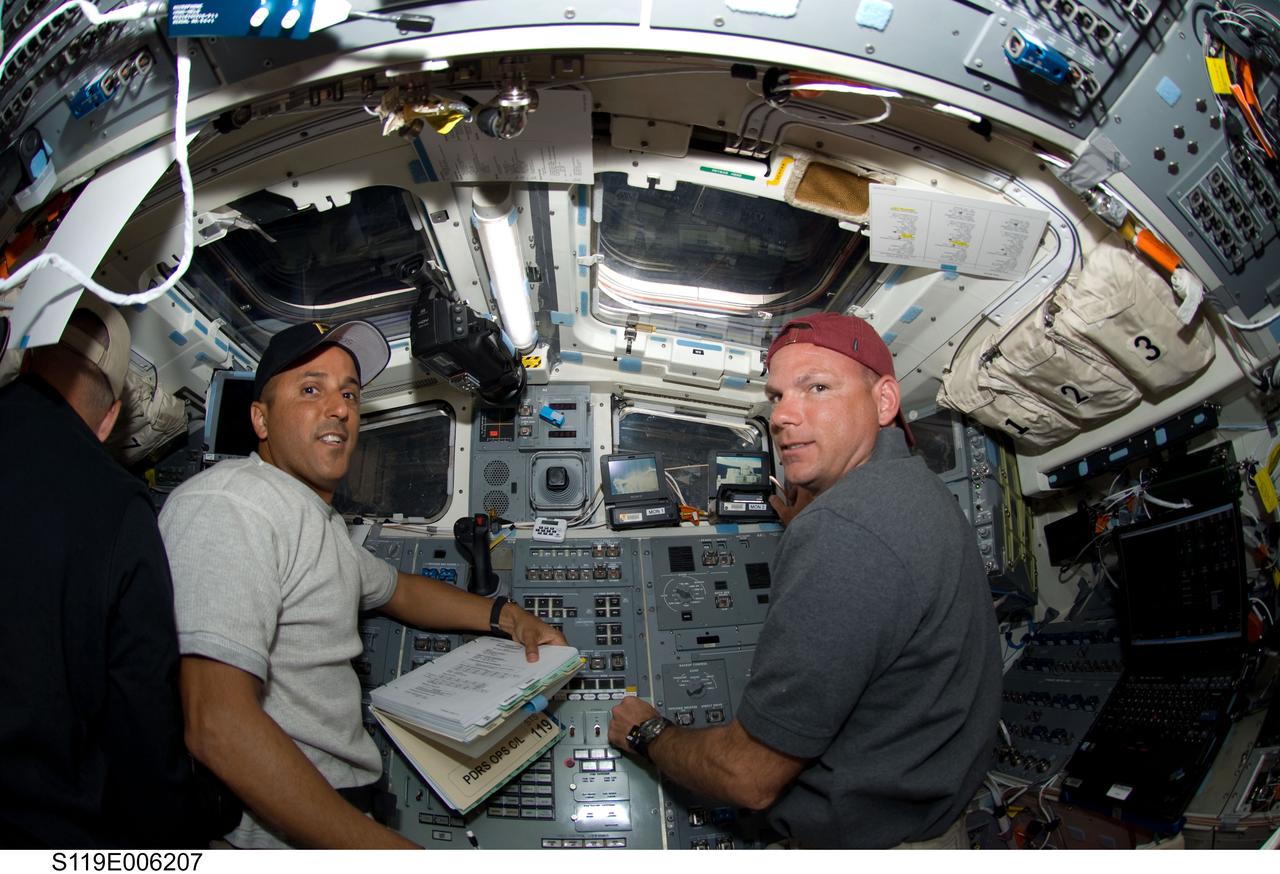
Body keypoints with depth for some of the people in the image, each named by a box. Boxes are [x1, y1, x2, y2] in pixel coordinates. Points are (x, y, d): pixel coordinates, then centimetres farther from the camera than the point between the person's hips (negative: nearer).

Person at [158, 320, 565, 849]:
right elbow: (217, 725, -26)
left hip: (347, 796, 10)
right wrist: (381, 849, -25)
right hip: (280, 829, -10)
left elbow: (396, 589, 37)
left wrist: (503, 615, 23)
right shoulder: (228, 507, -17)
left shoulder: (323, 521, 18)